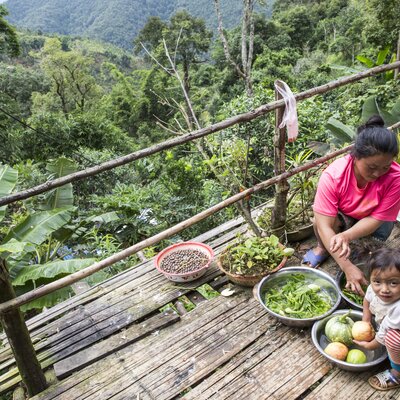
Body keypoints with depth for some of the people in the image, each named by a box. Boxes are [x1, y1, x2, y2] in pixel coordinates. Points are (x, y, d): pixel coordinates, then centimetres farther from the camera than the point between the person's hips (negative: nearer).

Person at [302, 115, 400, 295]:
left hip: (370, 221, 1)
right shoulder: (332, 175, -36)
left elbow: (376, 219, -27)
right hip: (342, 216, -1)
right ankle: (323, 248, 2)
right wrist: (348, 268, -46)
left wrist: (346, 236, -47)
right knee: (320, 218, -32)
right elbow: (324, 225, -38)